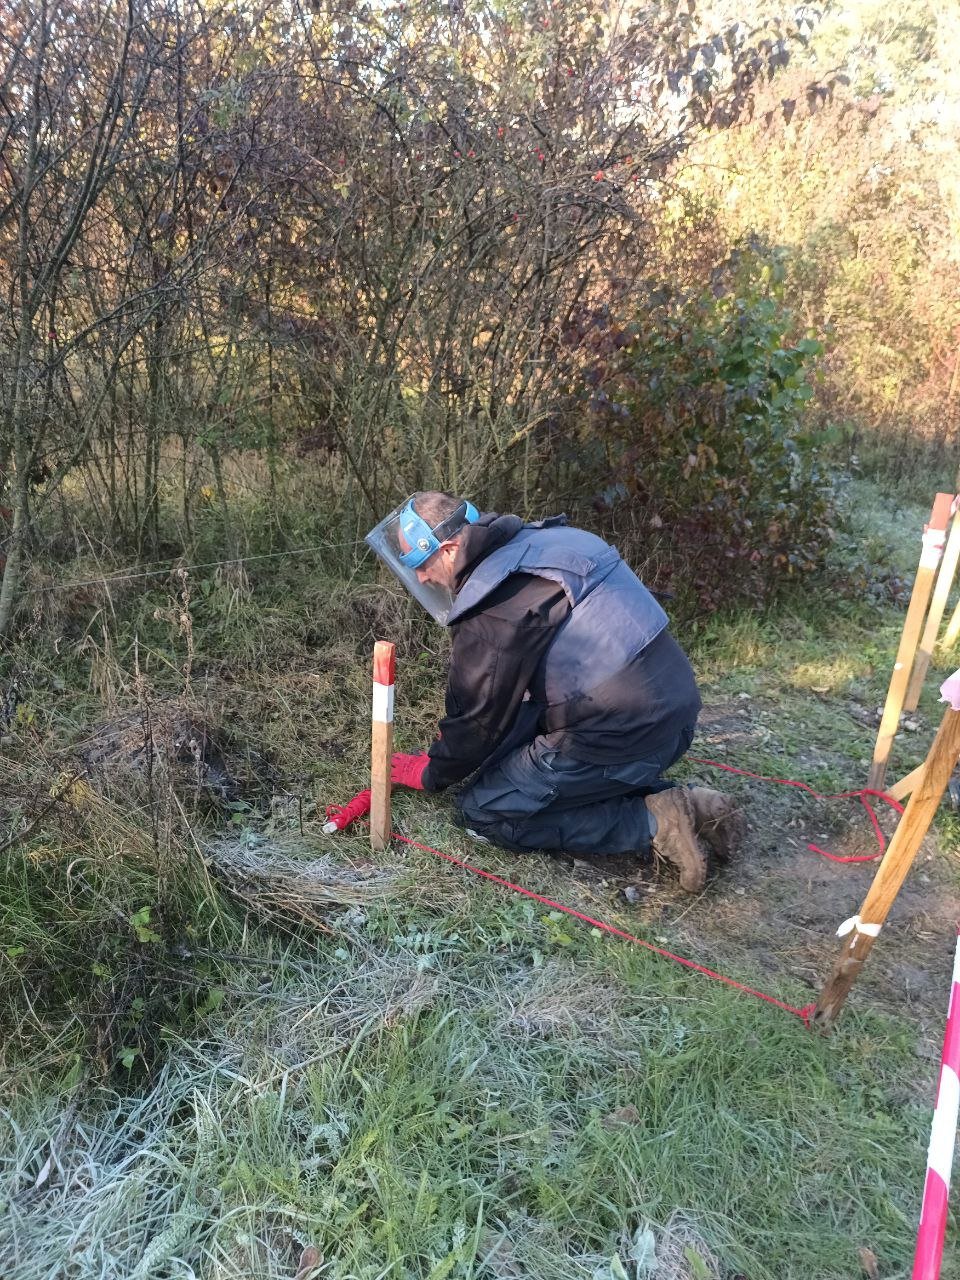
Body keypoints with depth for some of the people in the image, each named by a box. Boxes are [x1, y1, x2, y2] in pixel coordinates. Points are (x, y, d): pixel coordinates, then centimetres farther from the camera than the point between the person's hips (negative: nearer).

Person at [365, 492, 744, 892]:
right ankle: (682, 804, 12)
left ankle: (652, 824, -5)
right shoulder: (542, 540, 11)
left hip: (620, 736, -9)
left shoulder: (493, 604, -17)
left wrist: (431, 774, 12)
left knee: (482, 812, 4)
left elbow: (480, 714, -7)